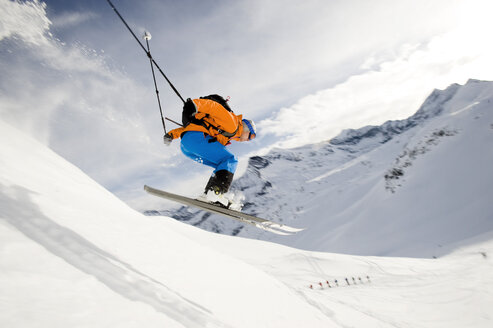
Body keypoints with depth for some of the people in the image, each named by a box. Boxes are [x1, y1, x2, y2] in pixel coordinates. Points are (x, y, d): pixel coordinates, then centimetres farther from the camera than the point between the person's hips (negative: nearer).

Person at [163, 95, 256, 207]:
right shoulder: (232, 123, 6)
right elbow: (214, 106, -9)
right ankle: (215, 192, -26)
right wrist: (195, 104, -26)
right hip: (195, 137, -9)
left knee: (225, 167, 11)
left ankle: (208, 193, -4)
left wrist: (173, 134, 20)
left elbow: (192, 125, 29)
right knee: (230, 161, -10)